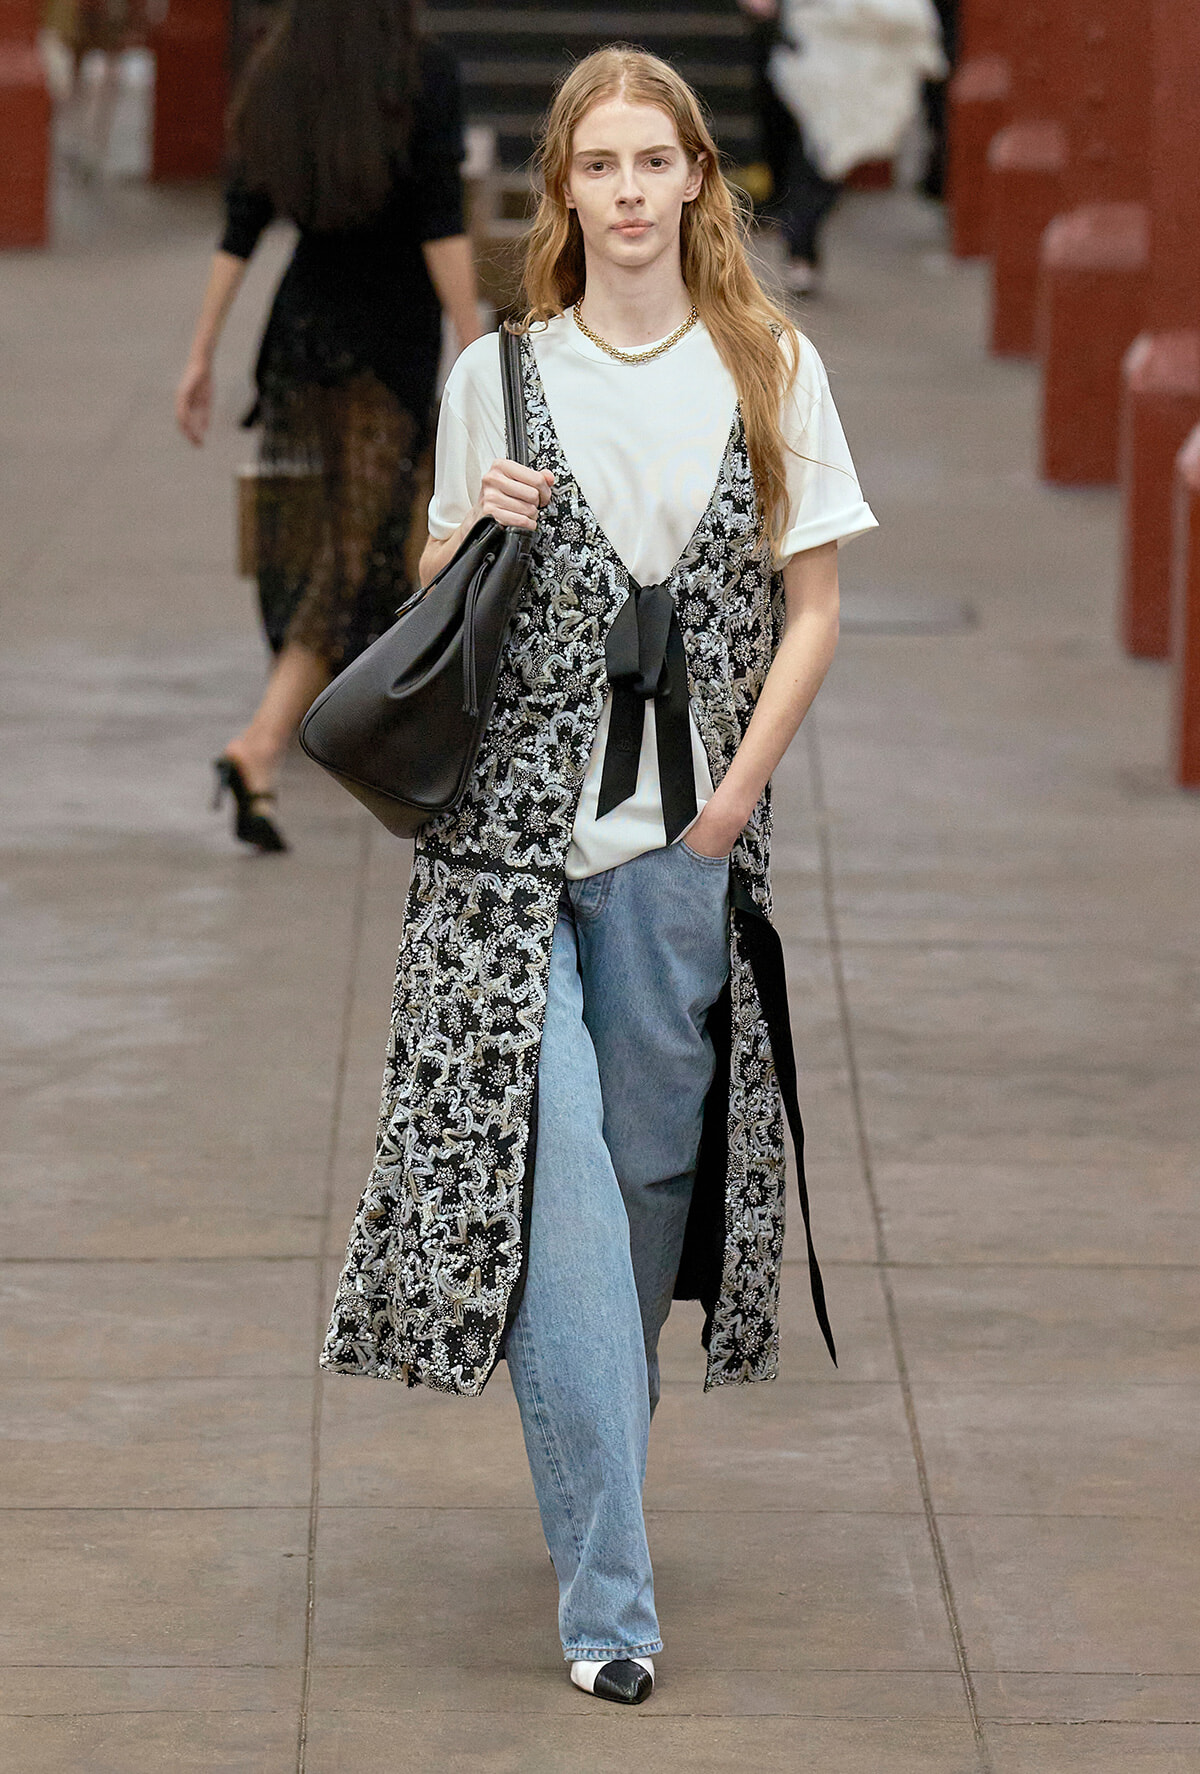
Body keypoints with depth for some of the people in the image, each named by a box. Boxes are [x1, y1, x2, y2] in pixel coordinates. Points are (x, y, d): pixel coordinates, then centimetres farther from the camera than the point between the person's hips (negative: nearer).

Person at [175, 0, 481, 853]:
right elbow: (441, 228, -16)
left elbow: (240, 231, 3)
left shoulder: (275, 79, 2)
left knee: (314, 534, 19)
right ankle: (263, 744, -21)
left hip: (301, 328, 5)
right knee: (360, 548, -6)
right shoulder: (424, 74, -11)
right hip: (392, 338, -5)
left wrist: (202, 357, 7)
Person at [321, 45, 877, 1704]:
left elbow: (811, 605, 6)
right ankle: (607, 1593, -12)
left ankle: (600, 1459, 28)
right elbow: (437, 608, 14)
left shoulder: (771, 371, 5)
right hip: (517, 826, -1)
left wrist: (732, 803, -4)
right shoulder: (500, 374, 6)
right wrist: (480, 535, -9)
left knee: (652, 1165, 5)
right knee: (553, 1185, -10)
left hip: (686, 838, 1)